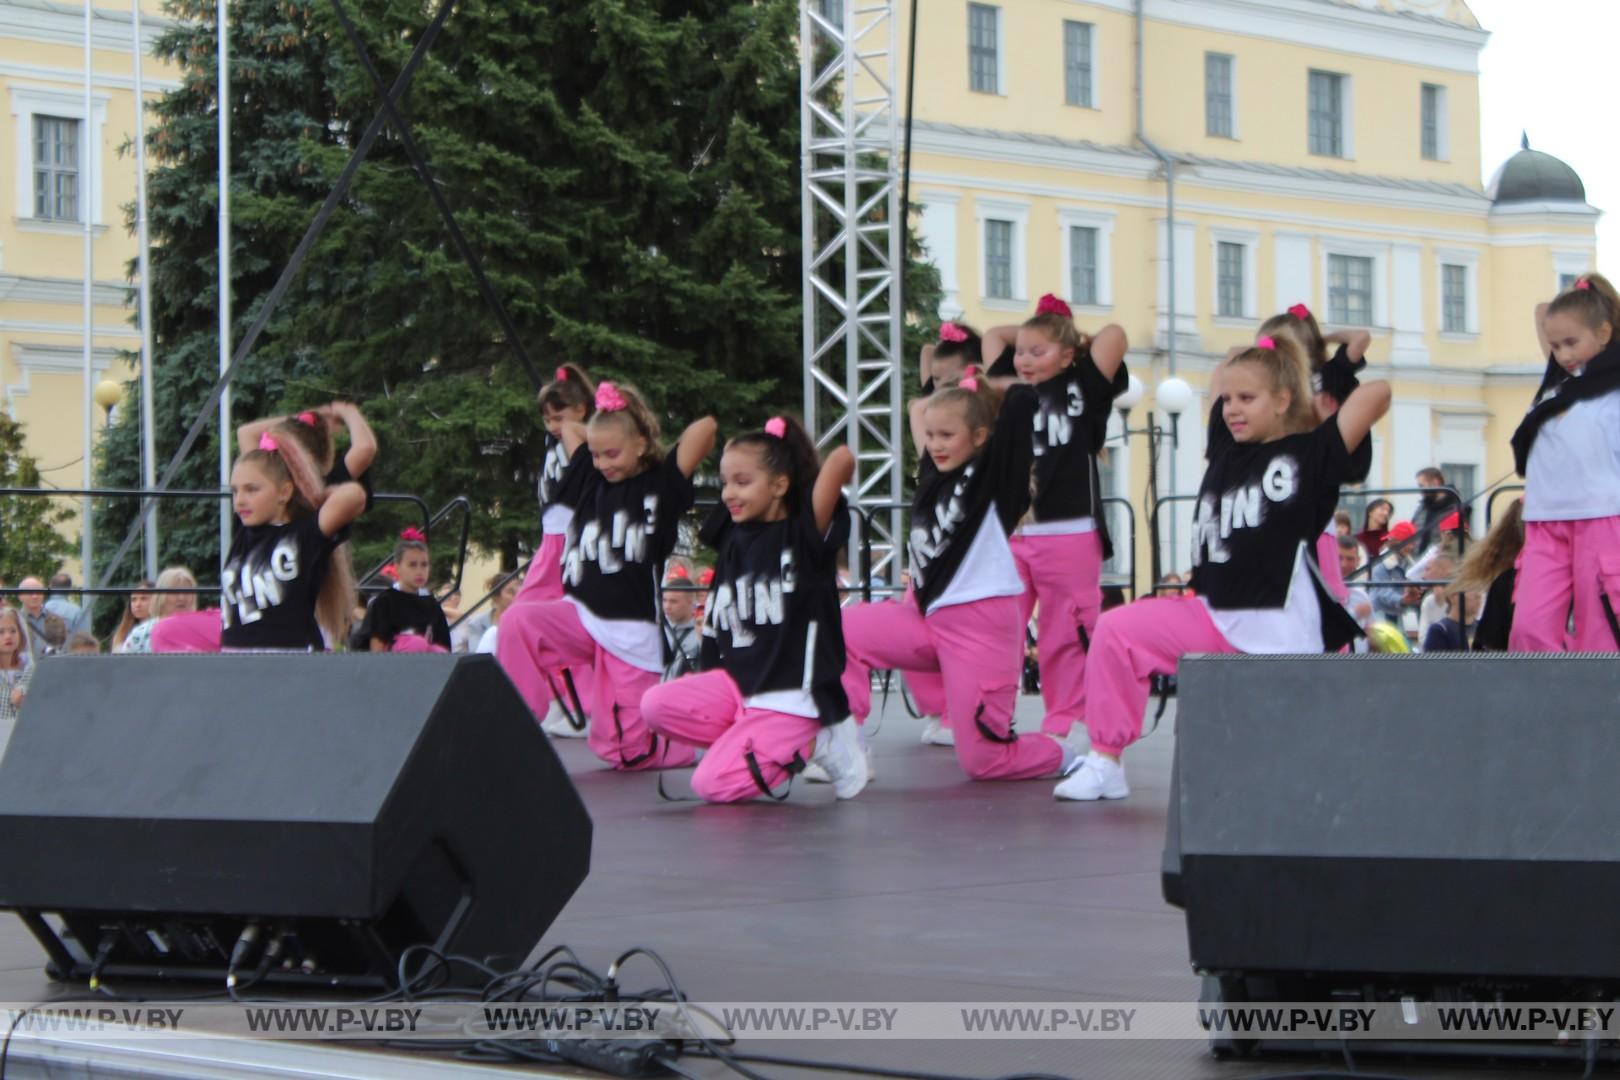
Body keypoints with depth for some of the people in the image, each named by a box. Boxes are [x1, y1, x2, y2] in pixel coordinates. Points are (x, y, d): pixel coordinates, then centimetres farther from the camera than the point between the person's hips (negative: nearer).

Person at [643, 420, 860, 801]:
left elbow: (842, 458, -22)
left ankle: (811, 745, 2)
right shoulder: (734, 537, 9)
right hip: (737, 682, 6)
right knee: (656, 705, -20)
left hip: (790, 696, -6)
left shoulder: (803, 533, -8)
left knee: (711, 784, -19)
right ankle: (752, 741, -3)